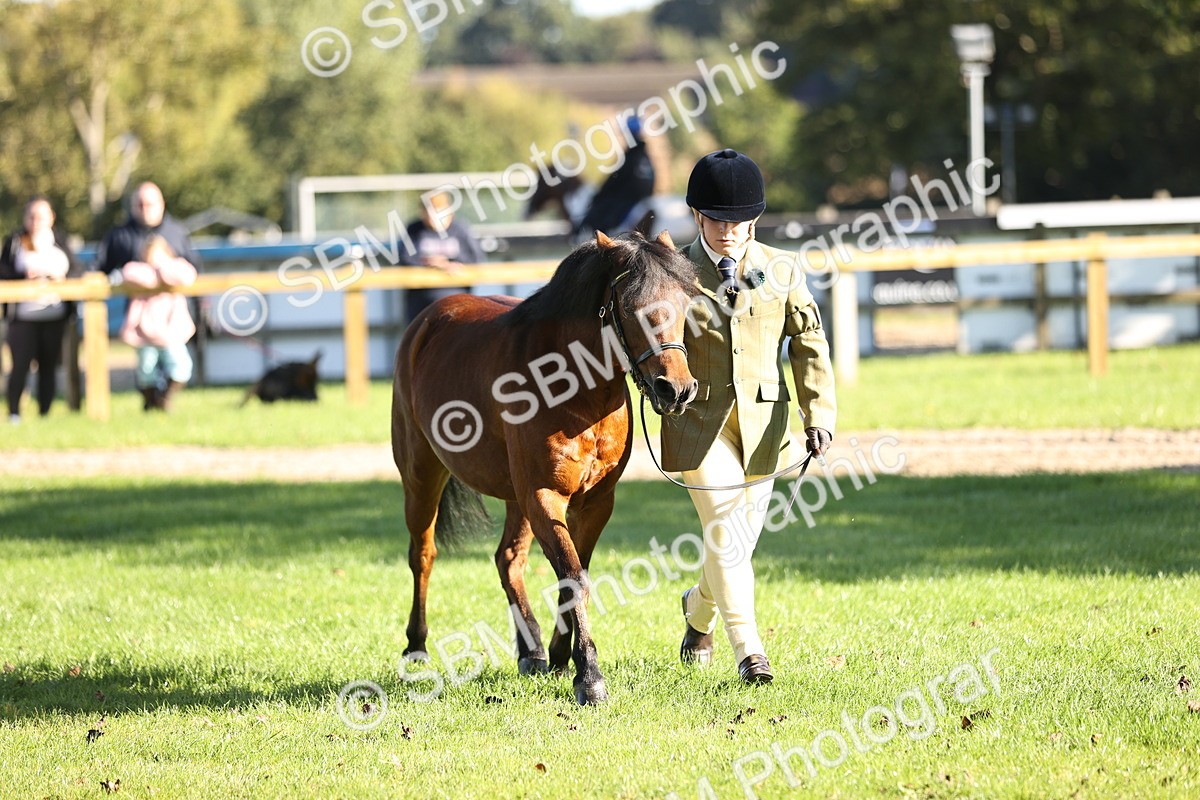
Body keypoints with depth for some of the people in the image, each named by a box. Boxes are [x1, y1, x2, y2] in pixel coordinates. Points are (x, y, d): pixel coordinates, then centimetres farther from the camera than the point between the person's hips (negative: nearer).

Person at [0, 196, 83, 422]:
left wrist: (62, 278, -13)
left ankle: (45, 412, 10)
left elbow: (77, 271, 8)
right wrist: (23, 276, -19)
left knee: (49, 366, 3)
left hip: (55, 315, 2)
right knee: (21, 365, -7)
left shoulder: (59, 241, 12)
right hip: (23, 315, -2)